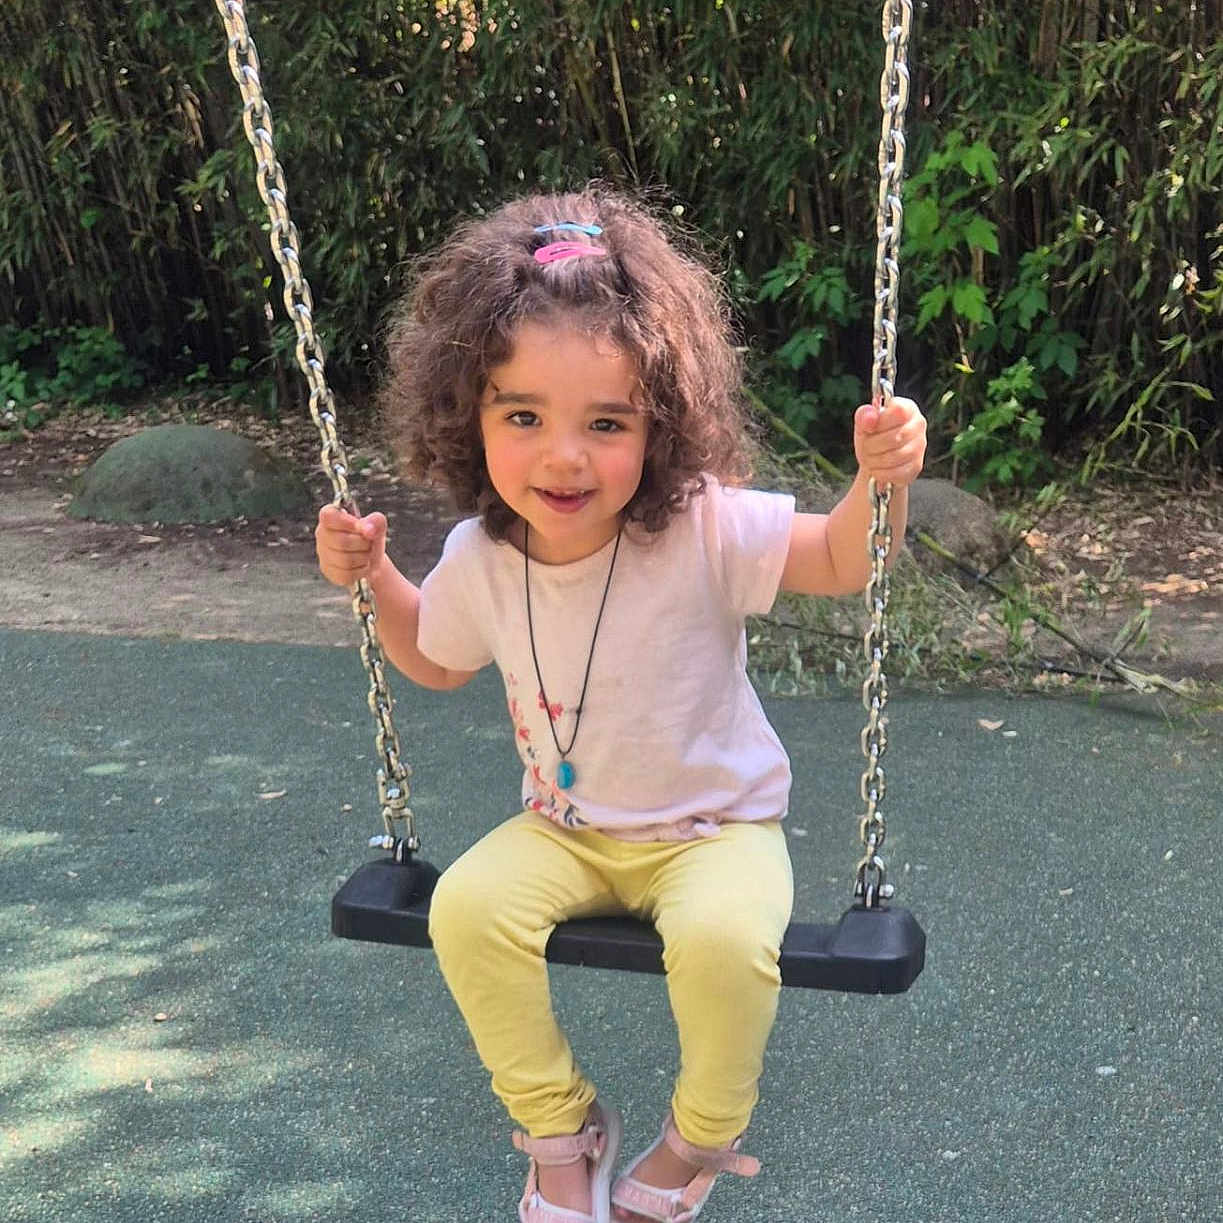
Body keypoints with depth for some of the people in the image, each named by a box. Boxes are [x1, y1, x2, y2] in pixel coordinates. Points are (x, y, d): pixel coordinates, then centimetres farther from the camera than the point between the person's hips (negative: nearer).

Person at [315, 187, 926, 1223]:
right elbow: (437, 660, 12)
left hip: (717, 825, -3)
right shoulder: (479, 559, -10)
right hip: (565, 829, 4)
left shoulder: (702, 529, -22)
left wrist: (881, 480, -36)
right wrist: (373, 579, -4)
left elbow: (842, 563, -16)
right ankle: (560, 1125, 4)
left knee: (722, 937, -32)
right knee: (468, 906, -22)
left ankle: (702, 1137, 2)